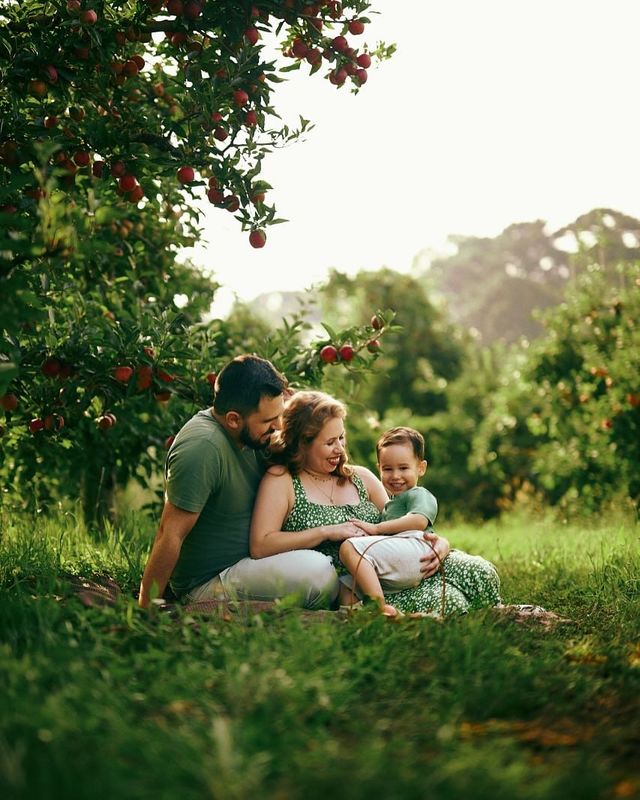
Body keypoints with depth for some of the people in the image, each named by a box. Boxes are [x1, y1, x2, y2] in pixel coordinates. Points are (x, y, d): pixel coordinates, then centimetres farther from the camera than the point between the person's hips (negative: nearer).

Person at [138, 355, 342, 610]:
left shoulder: (251, 436, 3)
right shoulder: (202, 447, -25)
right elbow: (170, 535, -24)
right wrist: (146, 611, -21)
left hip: (246, 560, 10)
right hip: (206, 585, -10)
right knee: (317, 570, -27)